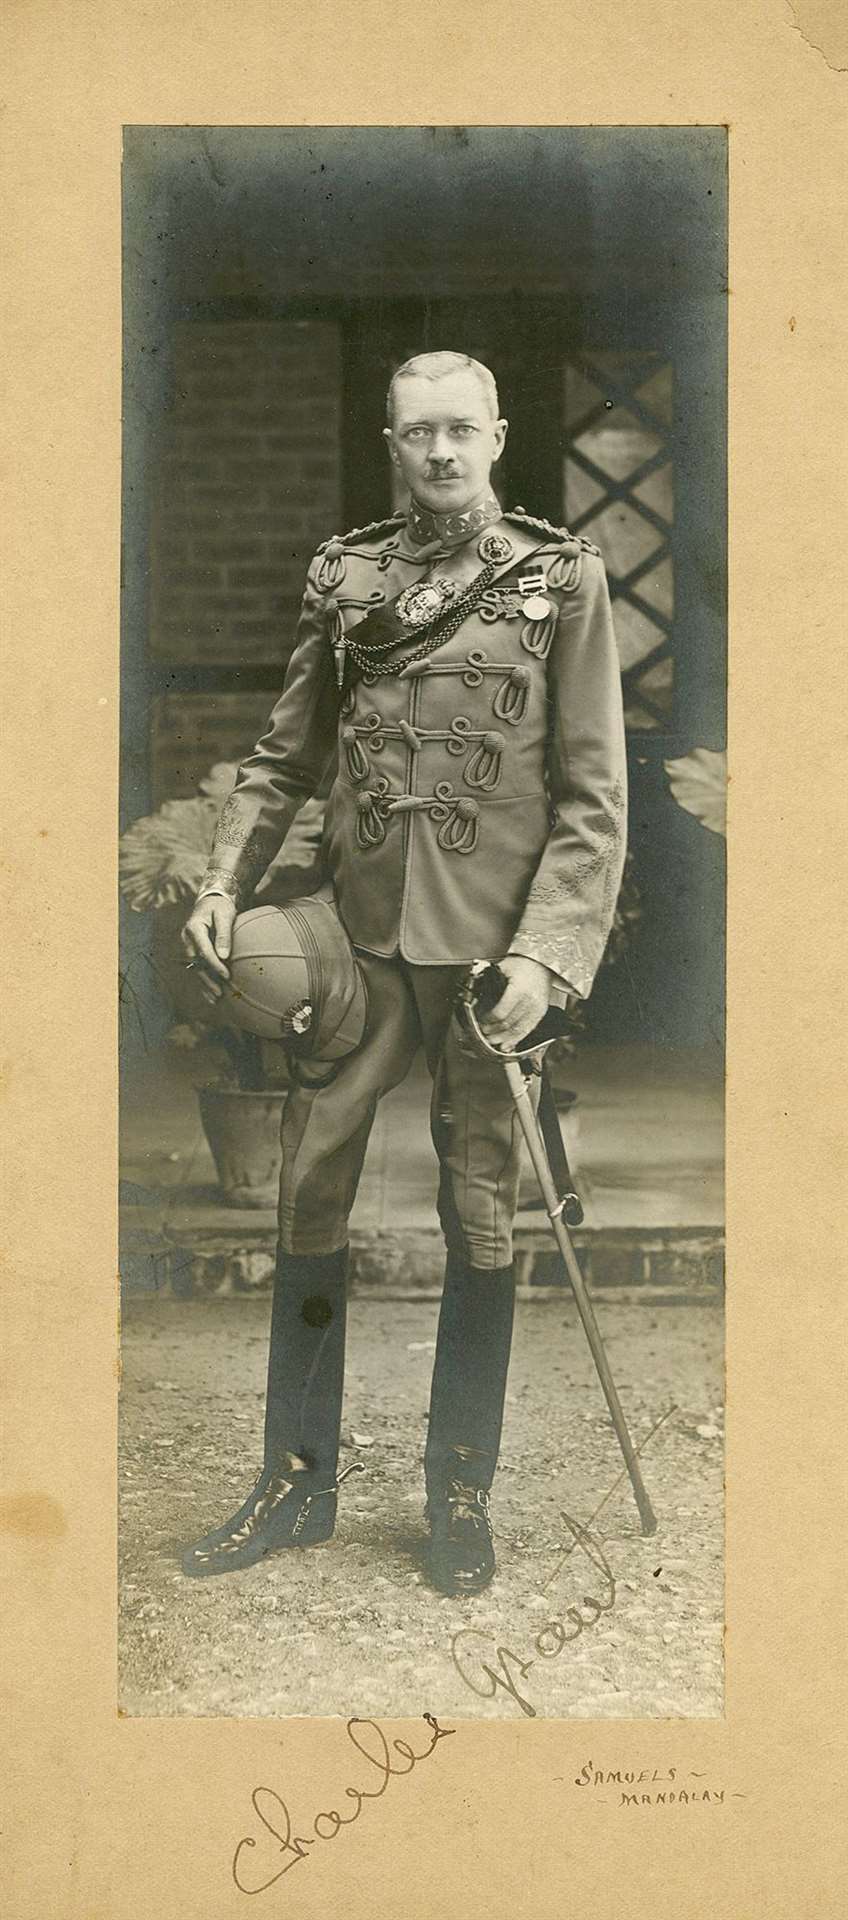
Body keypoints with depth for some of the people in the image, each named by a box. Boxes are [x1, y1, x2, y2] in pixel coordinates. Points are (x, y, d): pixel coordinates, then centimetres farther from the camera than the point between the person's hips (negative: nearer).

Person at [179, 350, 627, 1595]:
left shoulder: (561, 579, 0)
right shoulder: (344, 576, 9)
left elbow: (594, 795, -4)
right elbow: (286, 754, 13)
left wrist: (547, 950, -13)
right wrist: (225, 882, 0)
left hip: (494, 943, -2)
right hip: (361, 932, 3)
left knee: (480, 1210, 5)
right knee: (310, 1188, 3)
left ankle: (461, 1493, 20)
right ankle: (297, 1482, 18)